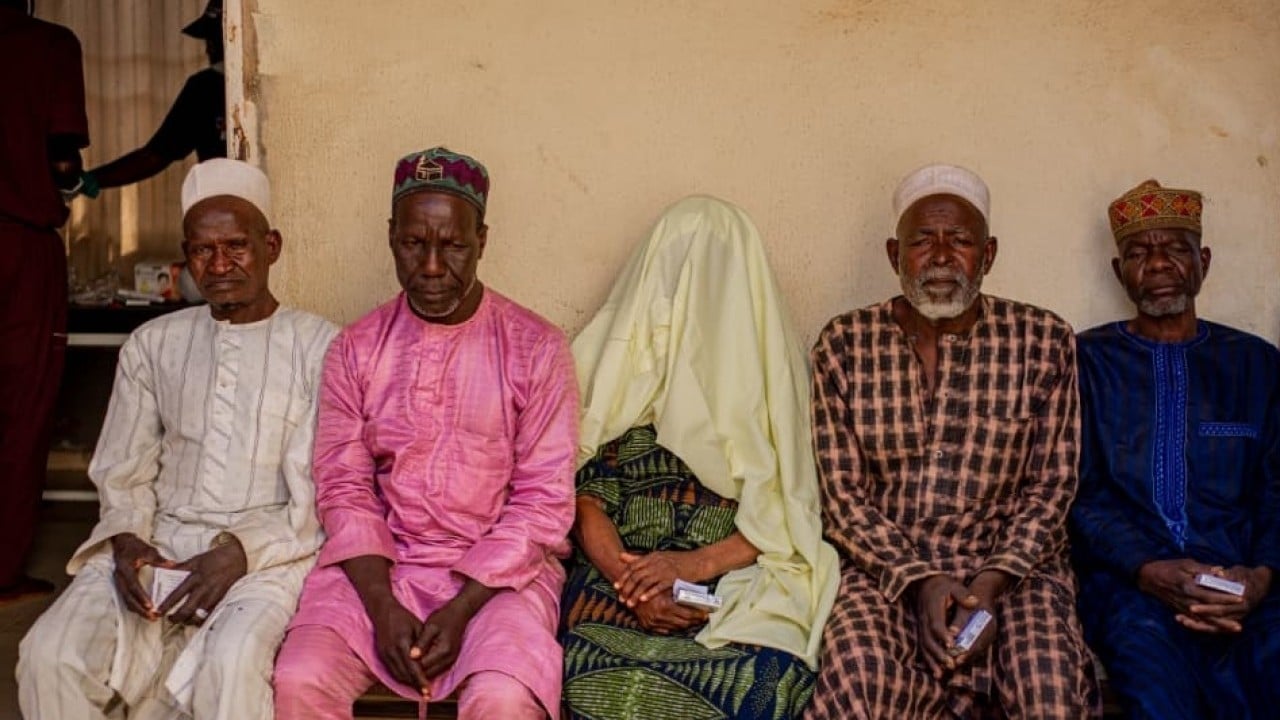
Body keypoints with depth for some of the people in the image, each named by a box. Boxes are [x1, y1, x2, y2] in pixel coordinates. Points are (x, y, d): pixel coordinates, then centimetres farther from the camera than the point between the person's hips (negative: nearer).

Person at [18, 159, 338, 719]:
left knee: (233, 663, -34)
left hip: (269, 551, -4)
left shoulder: (319, 348, 1)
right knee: (51, 654, -22)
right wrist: (126, 540, -7)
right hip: (158, 542, 4)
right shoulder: (153, 344, 15)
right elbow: (124, 474, 14)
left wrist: (237, 553, -19)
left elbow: (320, 497, -5)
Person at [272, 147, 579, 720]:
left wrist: (461, 611, -16)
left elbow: (542, 501, -7)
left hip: (501, 571, -2)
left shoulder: (536, 348, -4)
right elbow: (343, 488, 1)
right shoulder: (356, 350, 5)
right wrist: (383, 607, -13)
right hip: (376, 567, 3)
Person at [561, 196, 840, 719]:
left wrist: (701, 563, -12)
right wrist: (626, 577, -13)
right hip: (623, 567, 0)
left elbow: (791, 508, 3)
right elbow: (586, 491, 5)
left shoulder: (772, 365, 10)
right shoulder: (620, 357, 12)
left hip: (739, 573, 0)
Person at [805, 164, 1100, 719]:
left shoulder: (1043, 341, 0)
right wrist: (920, 581, -15)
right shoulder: (844, 345, 0)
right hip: (885, 566, 0)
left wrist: (993, 580, -14)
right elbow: (842, 495, -2)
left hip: (1013, 565, 1)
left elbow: (1050, 488, 1)